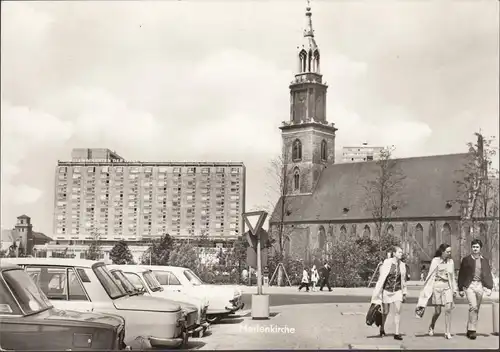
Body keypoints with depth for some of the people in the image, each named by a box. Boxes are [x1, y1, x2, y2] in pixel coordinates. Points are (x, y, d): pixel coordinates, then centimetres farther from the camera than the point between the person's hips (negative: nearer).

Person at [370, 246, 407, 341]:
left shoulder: (402, 265, 3)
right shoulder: (387, 263, -10)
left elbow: (403, 280, 14)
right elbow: (381, 277, -8)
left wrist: (404, 293, 16)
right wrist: (377, 292, -10)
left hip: (397, 291, 3)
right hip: (387, 290, -3)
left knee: (398, 310, -12)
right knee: (385, 312, 8)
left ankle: (397, 333, -9)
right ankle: (382, 329, 33)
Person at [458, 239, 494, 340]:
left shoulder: (484, 261, 11)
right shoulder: (466, 259, 3)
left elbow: (488, 275, 10)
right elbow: (461, 275, 4)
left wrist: (489, 288, -2)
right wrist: (461, 289, 1)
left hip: (480, 286, 3)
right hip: (469, 285, -3)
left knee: (476, 309, 8)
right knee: (473, 307, -17)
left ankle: (469, 330, 19)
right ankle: (472, 330, -14)